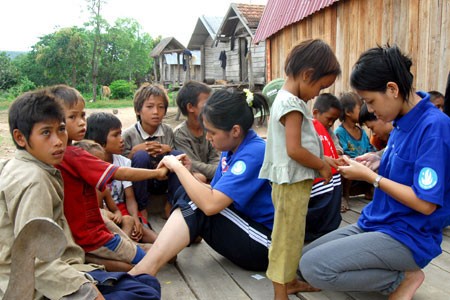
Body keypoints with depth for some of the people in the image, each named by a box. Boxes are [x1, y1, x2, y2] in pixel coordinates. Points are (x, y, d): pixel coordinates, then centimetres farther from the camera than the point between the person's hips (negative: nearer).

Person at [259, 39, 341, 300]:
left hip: (295, 181, 10)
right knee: (288, 237, -1)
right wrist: (322, 166, -11)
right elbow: (294, 150, -24)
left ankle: (290, 279, 33)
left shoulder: (285, 99, 13)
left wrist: (321, 161, 11)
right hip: (293, 182, -10)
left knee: (293, 235, 19)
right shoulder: (292, 104, -18)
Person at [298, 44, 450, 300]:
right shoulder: (402, 122, 5)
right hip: (374, 223, 9)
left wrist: (370, 176, -16)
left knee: (314, 267, -22)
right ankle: (398, 274, 7)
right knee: (303, 260, 5)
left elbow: (425, 203, -23)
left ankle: (403, 278, -3)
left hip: (408, 237, -9)